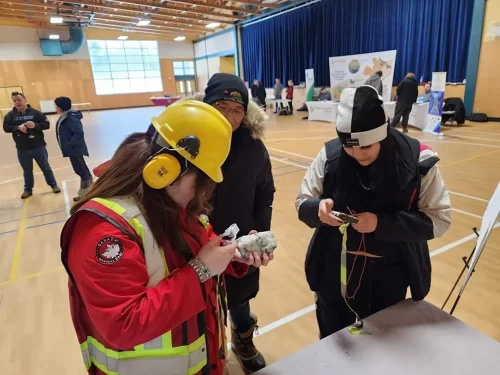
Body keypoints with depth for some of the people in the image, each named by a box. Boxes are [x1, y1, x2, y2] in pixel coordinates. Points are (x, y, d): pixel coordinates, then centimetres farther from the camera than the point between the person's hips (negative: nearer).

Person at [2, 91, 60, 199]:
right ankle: (28, 189, 28)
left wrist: (35, 125, -22)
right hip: (22, 149, 2)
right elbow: (6, 127, -3)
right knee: (27, 171, 14)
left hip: (38, 147, -2)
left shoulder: (35, 112, -5)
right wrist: (18, 127, -19)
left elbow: (46, 124, -6)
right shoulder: (10, 115, 1)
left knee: (45, 167, 10)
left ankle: (53, 185, 25)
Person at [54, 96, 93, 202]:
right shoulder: (64, 117, 10)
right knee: (83, 169, 17)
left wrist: (70, 146, -24)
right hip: (73, 149, 10)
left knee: (80, 170, 0)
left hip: (75, 149, -10)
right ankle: (90, 188, 30)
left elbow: (79, 133, -28)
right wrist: (68, 146, 11)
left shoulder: (71, 118, -20)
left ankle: (84, 195, 10)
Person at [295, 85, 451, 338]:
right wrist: (318, 209, -28)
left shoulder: (417, 161, -15)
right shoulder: (330, 155, -12)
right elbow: (303, 203, -3)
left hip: (389, 279, 0)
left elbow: (439, 219, -11)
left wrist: (381, 224, -26)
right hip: (336, 276, 1)